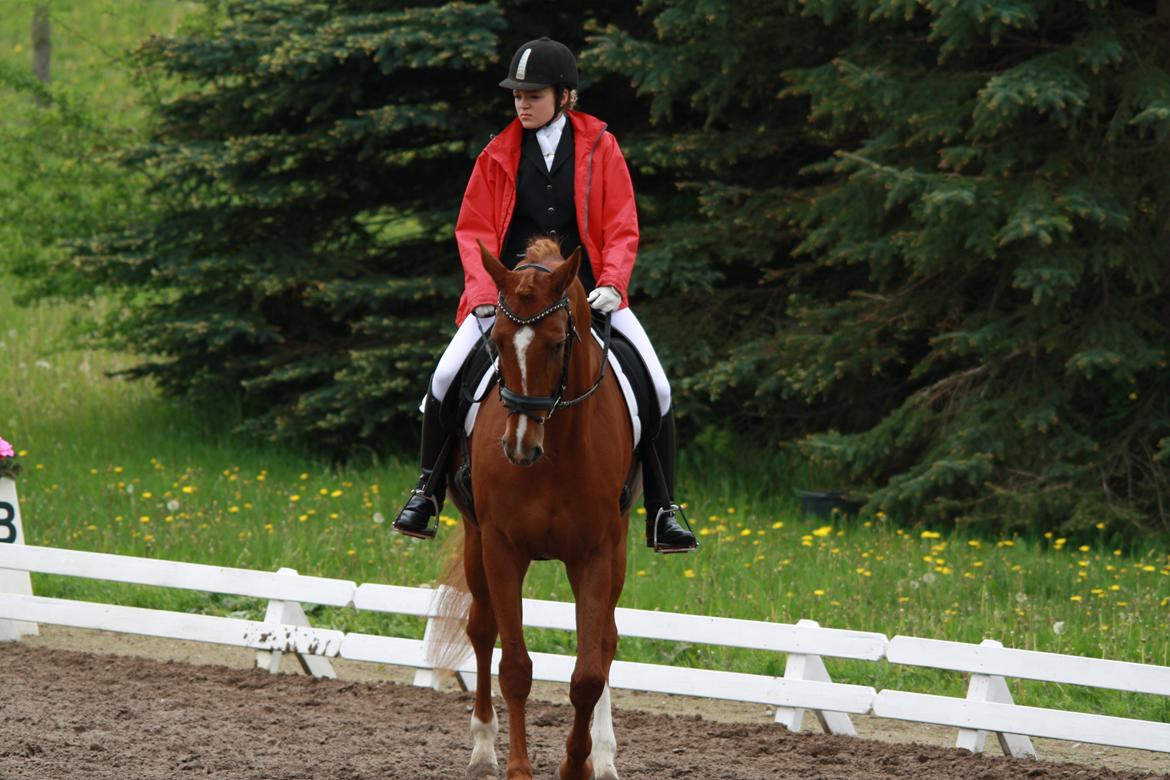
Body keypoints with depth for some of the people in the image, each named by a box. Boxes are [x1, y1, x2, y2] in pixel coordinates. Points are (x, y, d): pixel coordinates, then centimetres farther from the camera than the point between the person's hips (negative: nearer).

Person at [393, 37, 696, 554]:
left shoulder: (599, 148, 3)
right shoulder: (498, 156, 5)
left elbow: (621, 228, 1)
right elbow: (474, 230, 4)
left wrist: (612, 283, -16)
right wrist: (484, 291, -13)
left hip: (587, 291, 0)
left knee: (656, 387, -11)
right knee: (447, 375, -19)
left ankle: (662, 513, 0)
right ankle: (427, 491, 0)